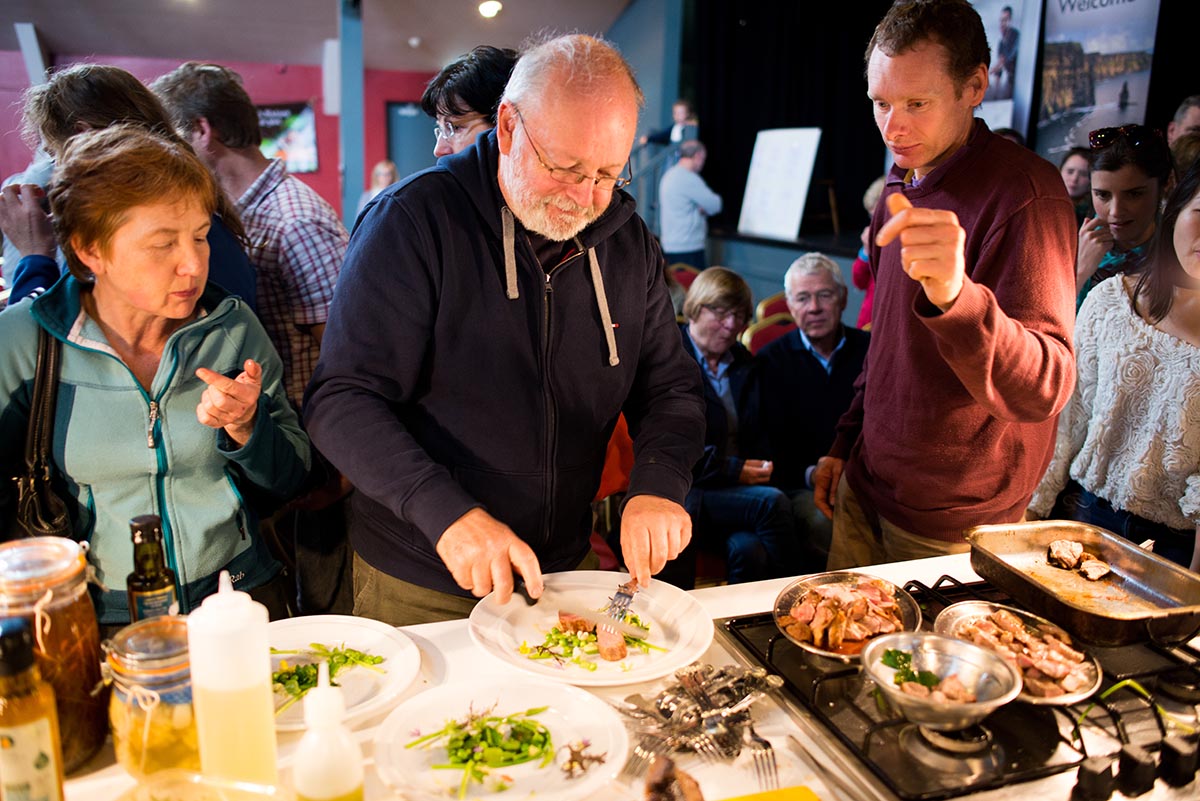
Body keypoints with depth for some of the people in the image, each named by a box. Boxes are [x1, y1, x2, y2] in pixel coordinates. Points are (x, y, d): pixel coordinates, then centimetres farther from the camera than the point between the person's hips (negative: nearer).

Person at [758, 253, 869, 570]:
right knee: (822, 523, -34)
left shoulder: (871, 349, 11)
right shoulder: (771, 361, 5)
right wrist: (810, 473, -20)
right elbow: (771, 447, -1)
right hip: (802, 484, -2)